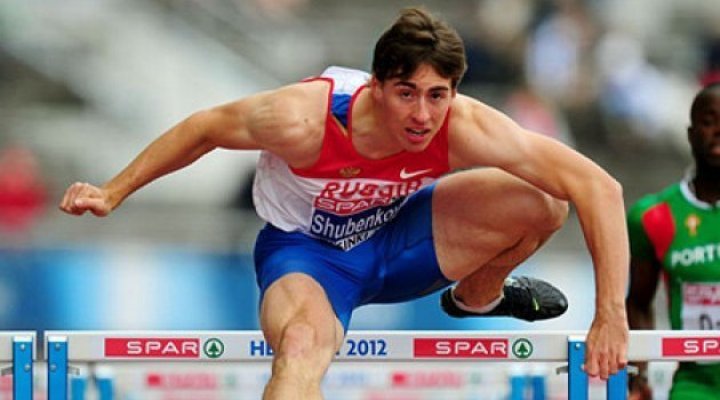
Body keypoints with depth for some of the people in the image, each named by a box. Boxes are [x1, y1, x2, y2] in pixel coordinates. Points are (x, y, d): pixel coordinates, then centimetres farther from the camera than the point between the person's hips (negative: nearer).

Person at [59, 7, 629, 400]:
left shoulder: (464, 128, -31)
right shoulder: (304, 119, -36)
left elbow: (597, 186, -28)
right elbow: (205, 128, -15)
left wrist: (611, 315, -32)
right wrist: (113, 193, -8)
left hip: (393, 234, 4)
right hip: (306, 253, -3)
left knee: (541, 204, -17)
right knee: (302, 344, -39)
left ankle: (477, 297, 16)